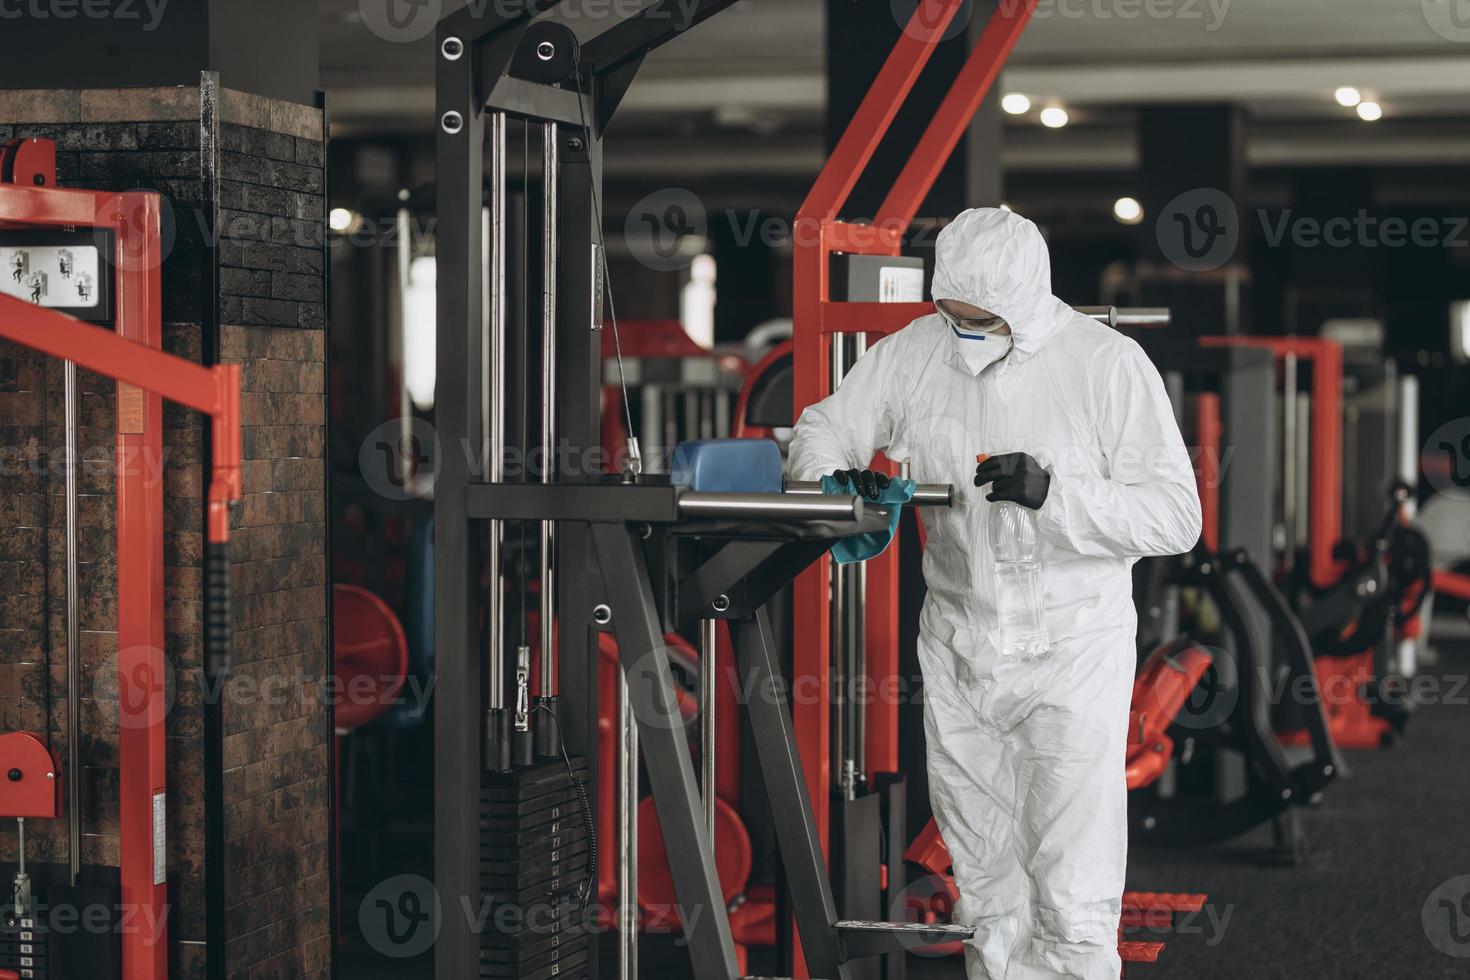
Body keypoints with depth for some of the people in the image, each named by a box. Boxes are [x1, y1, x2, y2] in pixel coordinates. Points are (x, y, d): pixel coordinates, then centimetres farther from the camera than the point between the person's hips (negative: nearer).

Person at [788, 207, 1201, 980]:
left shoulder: (1107, 364, -12)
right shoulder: (914, 352, -1)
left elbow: (1177, 515, -15)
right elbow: (824, 425, 9)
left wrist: (1054, 493, -29)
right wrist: (833, 476, -15)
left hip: (1070, 653, -4)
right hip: (956, 654, 5)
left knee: (1072, 896, -7)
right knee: (984, 887, 14)